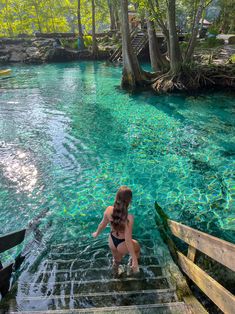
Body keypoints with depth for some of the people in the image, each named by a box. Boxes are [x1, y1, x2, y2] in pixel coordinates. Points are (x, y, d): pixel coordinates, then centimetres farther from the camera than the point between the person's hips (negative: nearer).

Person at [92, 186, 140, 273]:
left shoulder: (109, 209, -23)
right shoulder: (129, 218, -36)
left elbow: (102, 224, -4)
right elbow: (128, 240, -28)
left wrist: (97, 233, 18)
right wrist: (135, 260, -16)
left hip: (112, 241, 4)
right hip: (122, 245, -4)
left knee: (117, 261, 36)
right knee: (137, 247, 32)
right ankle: (133, 262, 54)